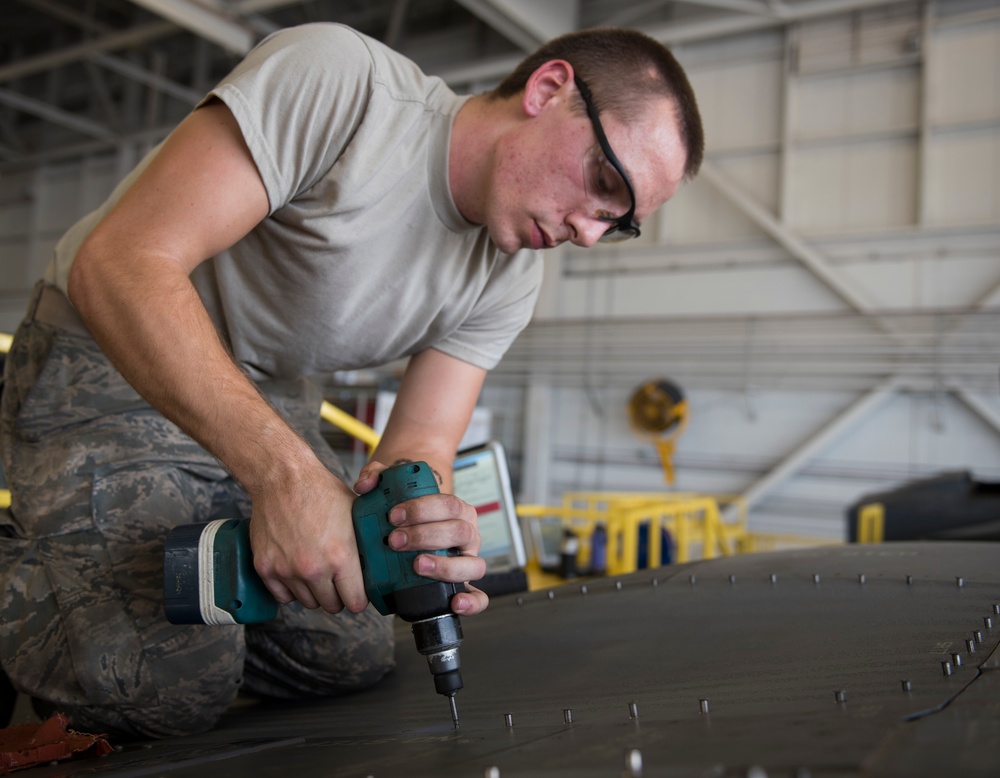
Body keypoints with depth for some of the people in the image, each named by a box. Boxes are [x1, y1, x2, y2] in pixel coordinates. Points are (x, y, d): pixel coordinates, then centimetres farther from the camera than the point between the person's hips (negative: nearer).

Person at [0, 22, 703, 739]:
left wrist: (430, 523, -35)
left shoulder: (510, 277, -5)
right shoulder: (338, 77, -27)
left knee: (355, 657, 3)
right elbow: (118, 264, -33)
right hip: (111, 361, -6)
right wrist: (285, 472, -42)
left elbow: (420, 448, -10)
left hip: (273, 400, 7)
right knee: (174, 687, -20)